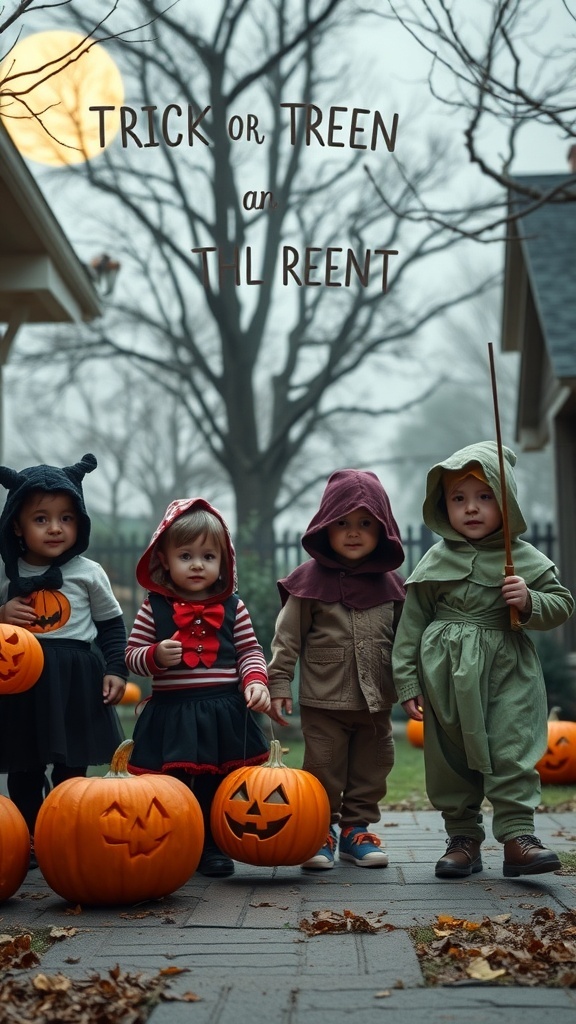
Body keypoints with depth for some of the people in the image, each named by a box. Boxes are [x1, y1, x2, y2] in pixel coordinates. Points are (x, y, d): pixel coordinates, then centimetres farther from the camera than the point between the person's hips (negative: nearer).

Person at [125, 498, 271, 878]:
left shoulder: (232, 606, 4)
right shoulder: (154, 608, 0)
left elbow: (250, 651, 7)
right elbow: (132, 654, 3)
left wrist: (255, 681, -11)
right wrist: (155, 656, -17)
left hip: (224, 713, 1)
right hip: (171, 712, -1)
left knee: (217, 786, 8)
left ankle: (214, 848, 20)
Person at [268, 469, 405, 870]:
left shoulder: (390, 584, 5)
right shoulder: (310, 581, -5)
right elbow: (287, 637, -3)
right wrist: (279, 684, -6)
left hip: (376, 701, 3)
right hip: (324, 701, -3)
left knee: (371, 770, 11)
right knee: (323, 771, 3)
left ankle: (357, 829, 24)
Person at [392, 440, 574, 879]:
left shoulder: (526, 559, 3)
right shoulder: (435, 562, 4)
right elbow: (412, 621, 6)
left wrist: (529, 602, -15)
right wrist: (408, 682, 2)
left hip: (508, 670, -1)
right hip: (447, 674, 1)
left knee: (512, 751, -10)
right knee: (450, 757, 6)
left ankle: (518, 835, -6)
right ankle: (464, 838, 17)